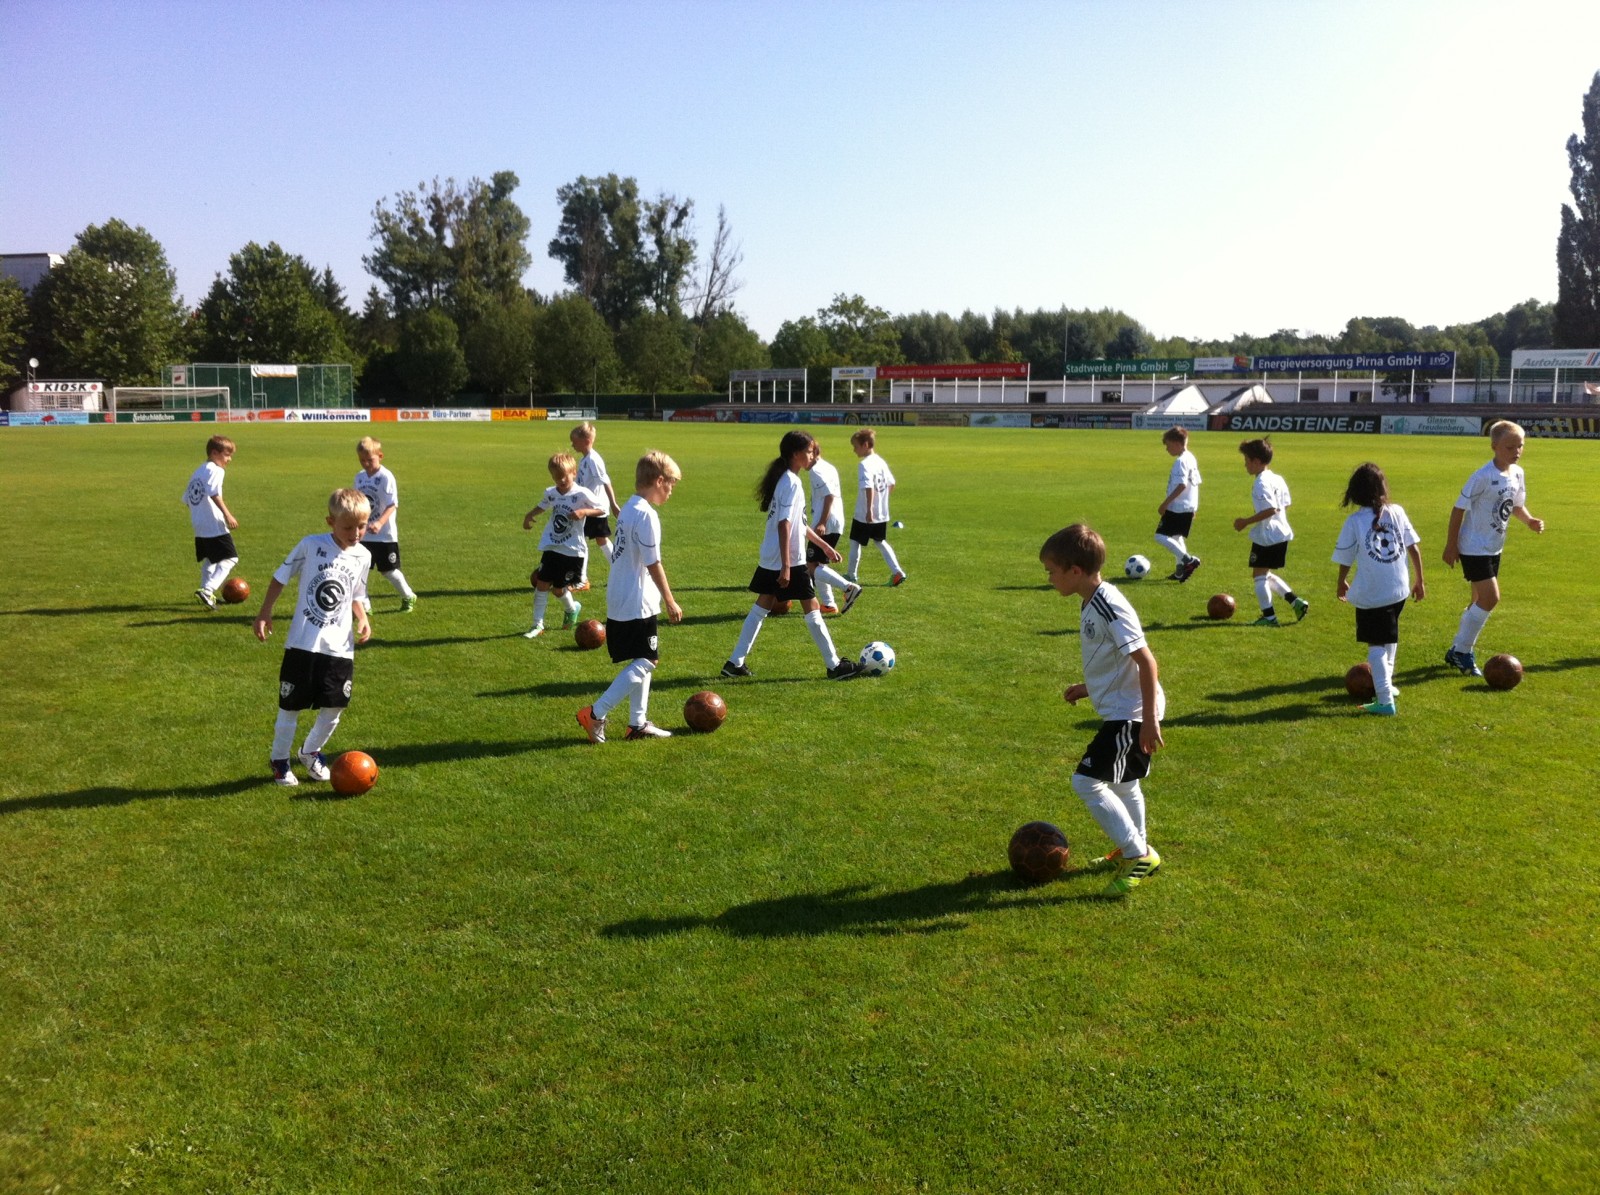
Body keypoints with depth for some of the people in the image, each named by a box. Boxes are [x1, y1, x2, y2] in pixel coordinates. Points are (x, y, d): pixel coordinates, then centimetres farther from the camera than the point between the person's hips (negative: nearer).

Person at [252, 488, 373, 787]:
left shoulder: (362, 556, 3)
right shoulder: (311, 546, -9)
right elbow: (280, 577, 2)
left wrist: (363, 619, -1)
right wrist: (264, 614, 0)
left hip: (340, 647, 3)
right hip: (303, 643, -3)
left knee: (335, 708, 5)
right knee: (291, 706, 6)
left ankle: (311, 751, 31)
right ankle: (280, 760, 26)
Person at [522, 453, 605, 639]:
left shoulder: (582, 494, -14)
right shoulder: (550, 493, 3)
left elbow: (601, 509, -10)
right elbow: (542, 506, 24)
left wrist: (584, 512, -25)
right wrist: (529, 515, 13)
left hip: (573, 552, -4)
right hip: (551, 547, 4)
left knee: (558, 589, 3)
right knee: (542, 583, -3)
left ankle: (572, 609, 37)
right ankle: (538, 625, 9)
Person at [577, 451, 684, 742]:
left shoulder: (628, 509, 11)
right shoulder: (646, 515, -18)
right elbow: (653, 564, -18)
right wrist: (670, 602, -9)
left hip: (619, 602, 10)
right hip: (637, 605, -10)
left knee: (642, 661, 15)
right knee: (646, 662, -5)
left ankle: (638, 723, 19)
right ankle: (595, 715, -6)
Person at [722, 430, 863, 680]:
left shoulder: (784, 479, 13)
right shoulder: (791, 483, -17)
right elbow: (784, 525, -23)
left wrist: (824, 545, 25)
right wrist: (786, 566, -26)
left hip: (769, 559, 9)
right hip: (789, 560, -9)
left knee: (762, 606, 12)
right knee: (812, 608, 0)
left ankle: (735, 663, 12)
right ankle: (834, 666, 9)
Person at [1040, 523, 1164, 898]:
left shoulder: (1109, 608, -23)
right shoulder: (1093, 603, 7)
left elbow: (1146, 661, -25)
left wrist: (1149, 721, -25)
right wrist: (1089, 688, 21)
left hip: (1130, 715, -11)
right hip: (1118, 709, 11)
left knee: (1087, 782, -13)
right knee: (1121, 782, 24)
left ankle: (1139, 856, -2)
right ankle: (1134, 848, 43)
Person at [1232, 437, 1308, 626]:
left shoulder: (1261, 484, -18)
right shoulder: (1278, 479, 11)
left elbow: (1270, 509, -26)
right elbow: (1285, 505, 17)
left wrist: (1246, 522, -20)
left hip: (1266, 537, -9)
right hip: (1282, 534, 9)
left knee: (1259, 574, 2)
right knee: (1267, 575, 21)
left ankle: (1269, 616, 4)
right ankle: (1296, 601, 13)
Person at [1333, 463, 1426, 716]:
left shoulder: (1354, 521, -11)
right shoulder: (1397, 512, -2)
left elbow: (1345, 560, -3)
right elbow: (1413, 548, 2)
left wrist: (1342, 583, 16)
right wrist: (1419, 581, 15)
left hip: (1371, 595, -4)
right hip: (1399, 591, 4)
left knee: (1376, 645, 4)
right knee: (1389, 638, 26)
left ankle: (1385, 701, -1)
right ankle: (1385, 684, 38)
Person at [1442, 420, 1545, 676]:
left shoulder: (1517, 474, 3)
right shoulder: (1483, 477, -20)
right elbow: (1459, 509, -16)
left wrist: (1530, 521, -6)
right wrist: (1451, 546, -15)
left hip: (1494, 548, 8)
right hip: (1474, 547, -8)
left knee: (1482, 600, 12)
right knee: (1490, 598, -13)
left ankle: (1458, 651, 24)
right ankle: (1461, 651, 0)